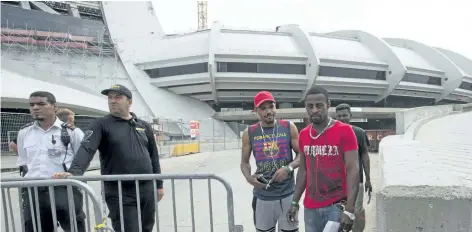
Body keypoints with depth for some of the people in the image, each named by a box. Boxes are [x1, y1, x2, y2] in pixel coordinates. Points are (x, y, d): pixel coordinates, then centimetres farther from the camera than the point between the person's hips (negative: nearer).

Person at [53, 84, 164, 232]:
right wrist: (74, 172, -37)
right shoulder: (101, 125, -2)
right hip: (120, 193, -4)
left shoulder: (144, 126, 10)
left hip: (147, 190, 4)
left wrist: (159, 184, 11)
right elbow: (86, 149, -19)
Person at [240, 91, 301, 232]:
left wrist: (289, 168, -16)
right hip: (262, 196, 1)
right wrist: (249, 178, -9)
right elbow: (244, 162, 10)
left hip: (287, 194, 0)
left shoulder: (289, 127, -1)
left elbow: (301, 155, 2)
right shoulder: (249, 133, 1)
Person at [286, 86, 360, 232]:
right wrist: (295, 202, 10)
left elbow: (353, 170, -11)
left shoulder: (344, 131, -9)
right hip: (310, 207, 4)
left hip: (336, 206, -4)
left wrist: (349, 210, -17)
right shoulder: (303, 134, 6)